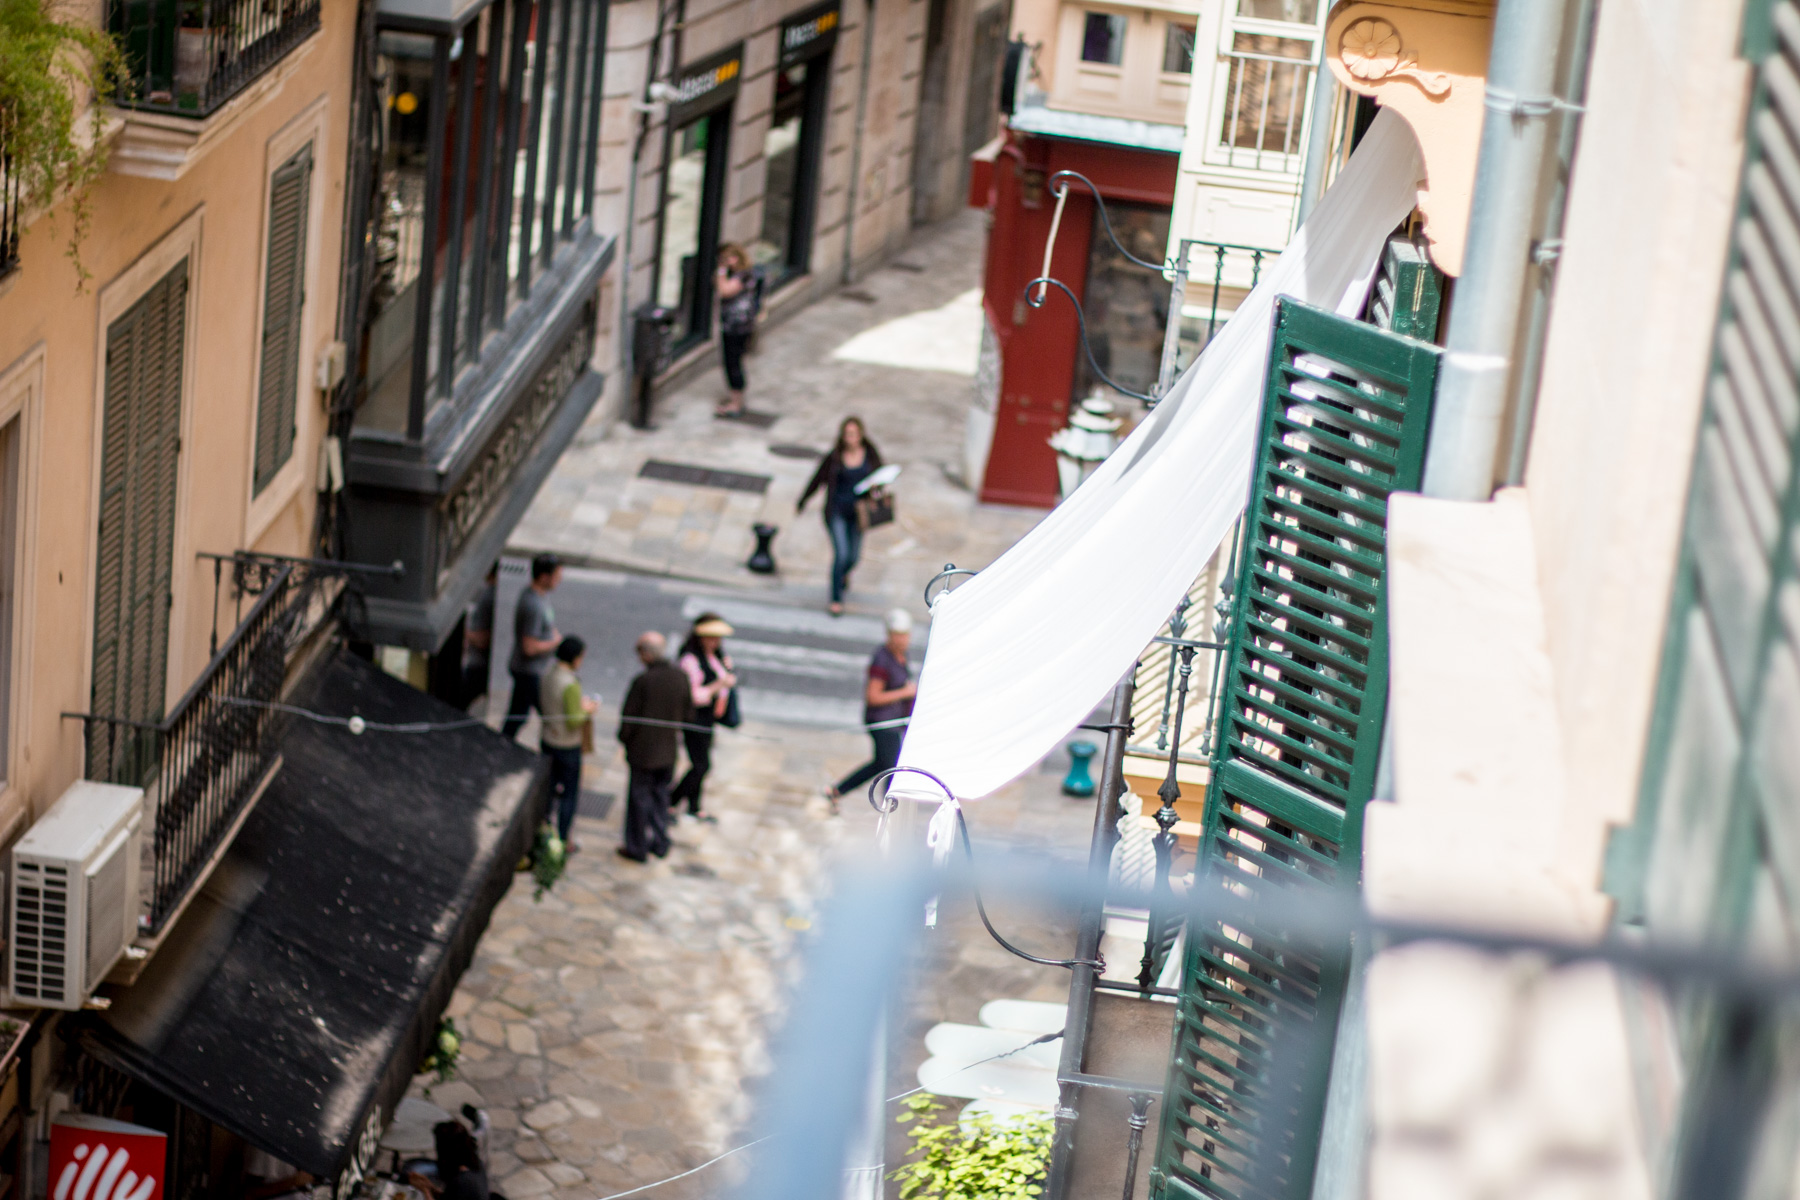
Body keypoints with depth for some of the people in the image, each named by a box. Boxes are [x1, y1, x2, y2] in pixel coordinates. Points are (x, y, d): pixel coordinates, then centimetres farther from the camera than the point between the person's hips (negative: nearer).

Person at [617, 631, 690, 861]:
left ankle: (637, 847, 20)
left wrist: (624, 738, 1)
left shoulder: (643, 681, -24)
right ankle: (660, 843, 29)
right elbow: (687, 712, 5)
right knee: (660, 794, 21)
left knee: (639, 797, 9)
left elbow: (629, 715, -16)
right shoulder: (680, 676, -6)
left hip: (643, 749, -5)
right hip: (669, 751, 5)